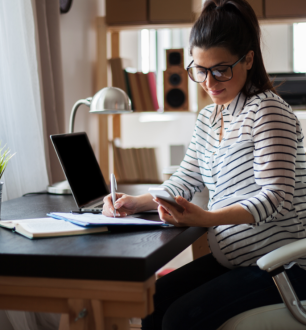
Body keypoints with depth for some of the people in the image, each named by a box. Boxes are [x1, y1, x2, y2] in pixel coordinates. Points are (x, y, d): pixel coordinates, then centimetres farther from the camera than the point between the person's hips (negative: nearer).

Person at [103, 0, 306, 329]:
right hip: (229, 260, 8)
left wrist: (207, 218, -37)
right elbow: (184, 181, 13)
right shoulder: (208, 118, 10)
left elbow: (276, 197, -24)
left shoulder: (267, 110, -16)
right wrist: (135, 202, -4)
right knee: (154, 300, -4)